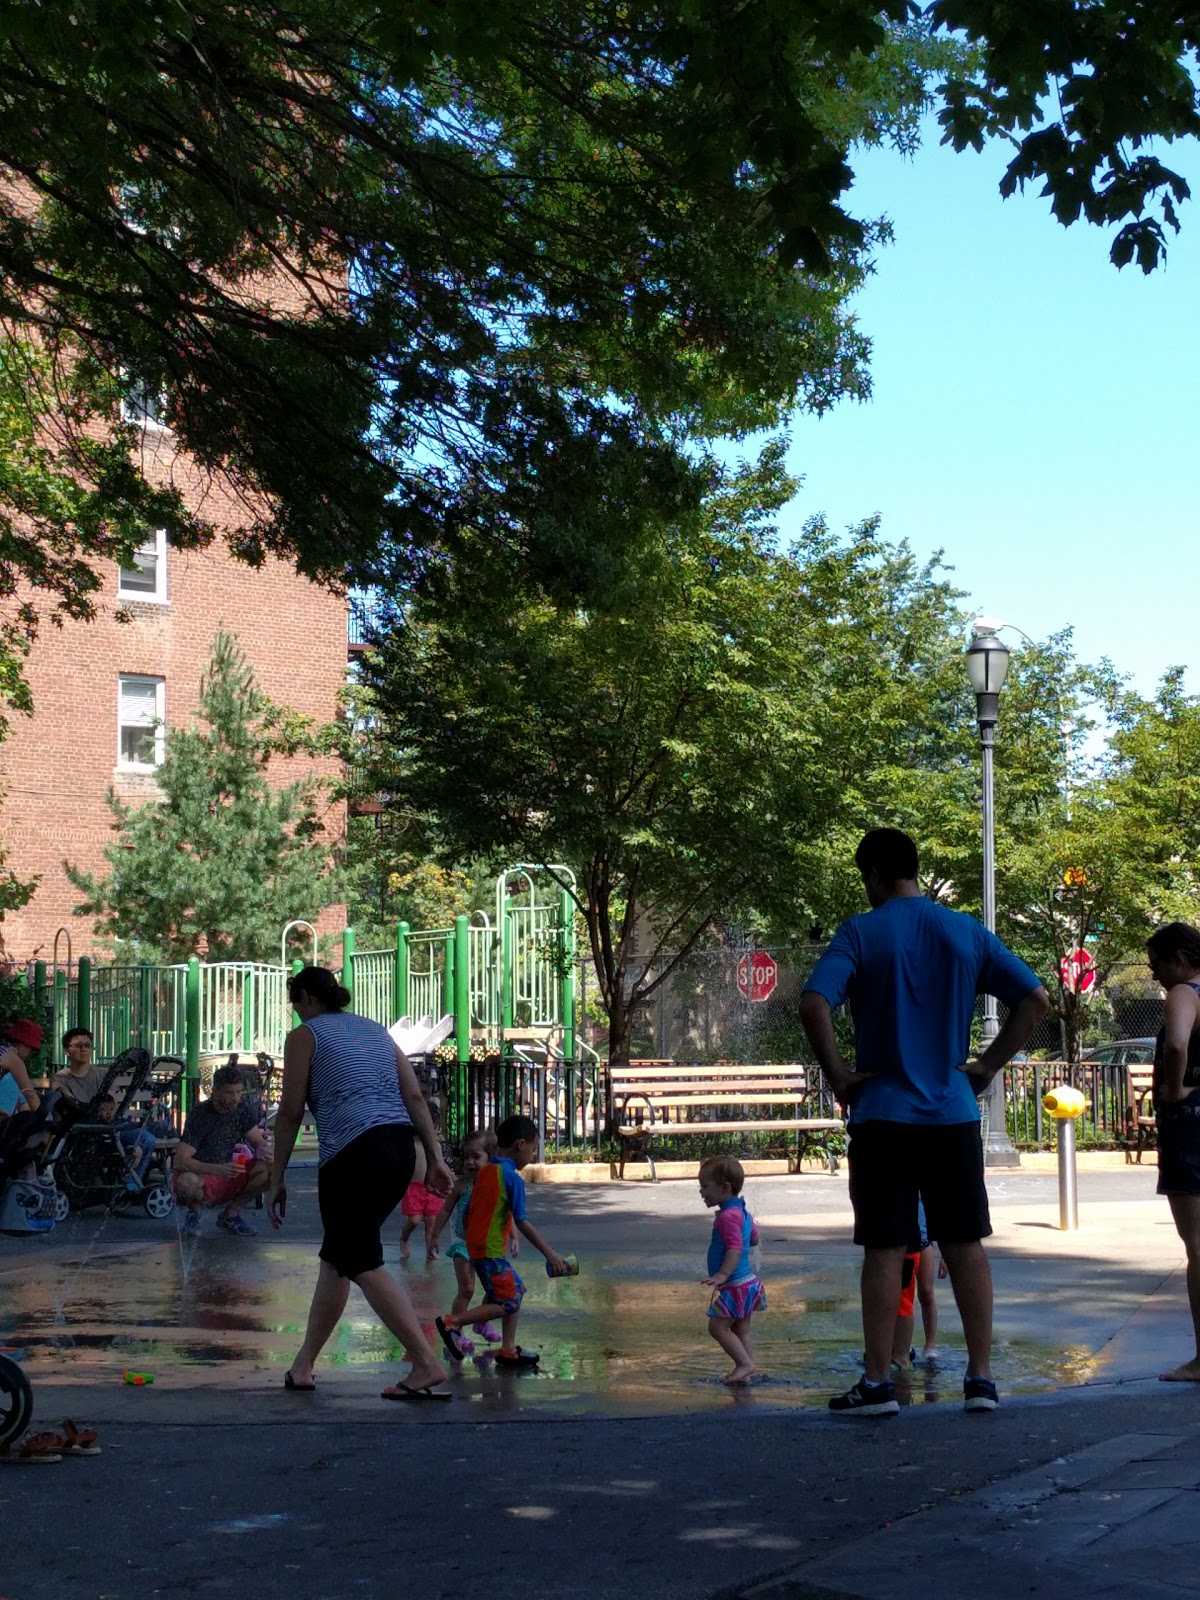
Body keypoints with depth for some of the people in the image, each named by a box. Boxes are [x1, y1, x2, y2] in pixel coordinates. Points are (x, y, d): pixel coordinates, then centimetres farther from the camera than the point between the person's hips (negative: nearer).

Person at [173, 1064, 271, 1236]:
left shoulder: (242, 1111, -3)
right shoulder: (200, 1115, -19)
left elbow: (259, 1143, 2)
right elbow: (180, 1161, -26)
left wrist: (263, 1155, -25)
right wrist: (219, 1169, -40)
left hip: (230, 1178, 4)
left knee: (270, 1168, -21)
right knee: (187, 1182, -40)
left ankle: (230, 1214, 0)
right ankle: (194, 1210, -2)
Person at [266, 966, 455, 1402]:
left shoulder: (304, 1036, 5)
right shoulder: (376, 1030, 23)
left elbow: (290, 1113, 1)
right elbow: (415, 1097, 15)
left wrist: (277, 1179, 7)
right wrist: (435, 1157, 14)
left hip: (354, 1153, -7)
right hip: (401, 1146, 7)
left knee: (363, 1263, -4)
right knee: (337, 1255, 17)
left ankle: (428, 1366, -14)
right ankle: (303, 1365, 23)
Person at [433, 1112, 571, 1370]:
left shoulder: (484, 1171, 11)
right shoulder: (512, 1178, -14)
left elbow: (468, 1214, 16)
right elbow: (522, 1222, -17)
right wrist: (550, 1254, -15)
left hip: (475, 1246, 9)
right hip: (491, 1250, -9)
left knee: (516, 1290, 17)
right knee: (508, 1304, -5)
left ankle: (508, 1350, 17)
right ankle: (452, 1322, -10)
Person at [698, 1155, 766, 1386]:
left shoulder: (728, 1216, -21)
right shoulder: (742, 1212, 11)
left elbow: (735, 1248, -30)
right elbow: (753, 1239, 23)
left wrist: (723, 1274, -39)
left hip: (735, 1286, -10)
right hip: (748, 1281, 10)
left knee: (718, 1326, -5)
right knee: (741, 1331, 14)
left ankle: (745, 1363, -6)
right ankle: (745, 1371, 16)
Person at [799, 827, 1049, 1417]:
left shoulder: (861, 932, -5)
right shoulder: (967, 932, 6)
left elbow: (813, 1003, -20)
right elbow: (1035, 999, 3)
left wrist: (837, 1072, -8)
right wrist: (989, 1065, 6)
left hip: (883, 1113, -3)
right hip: (954, 1113, 3)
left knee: (884, 1248, 2)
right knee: (965, 1245, 8)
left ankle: (877, 1383, 6)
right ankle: (981, 1378, 10)